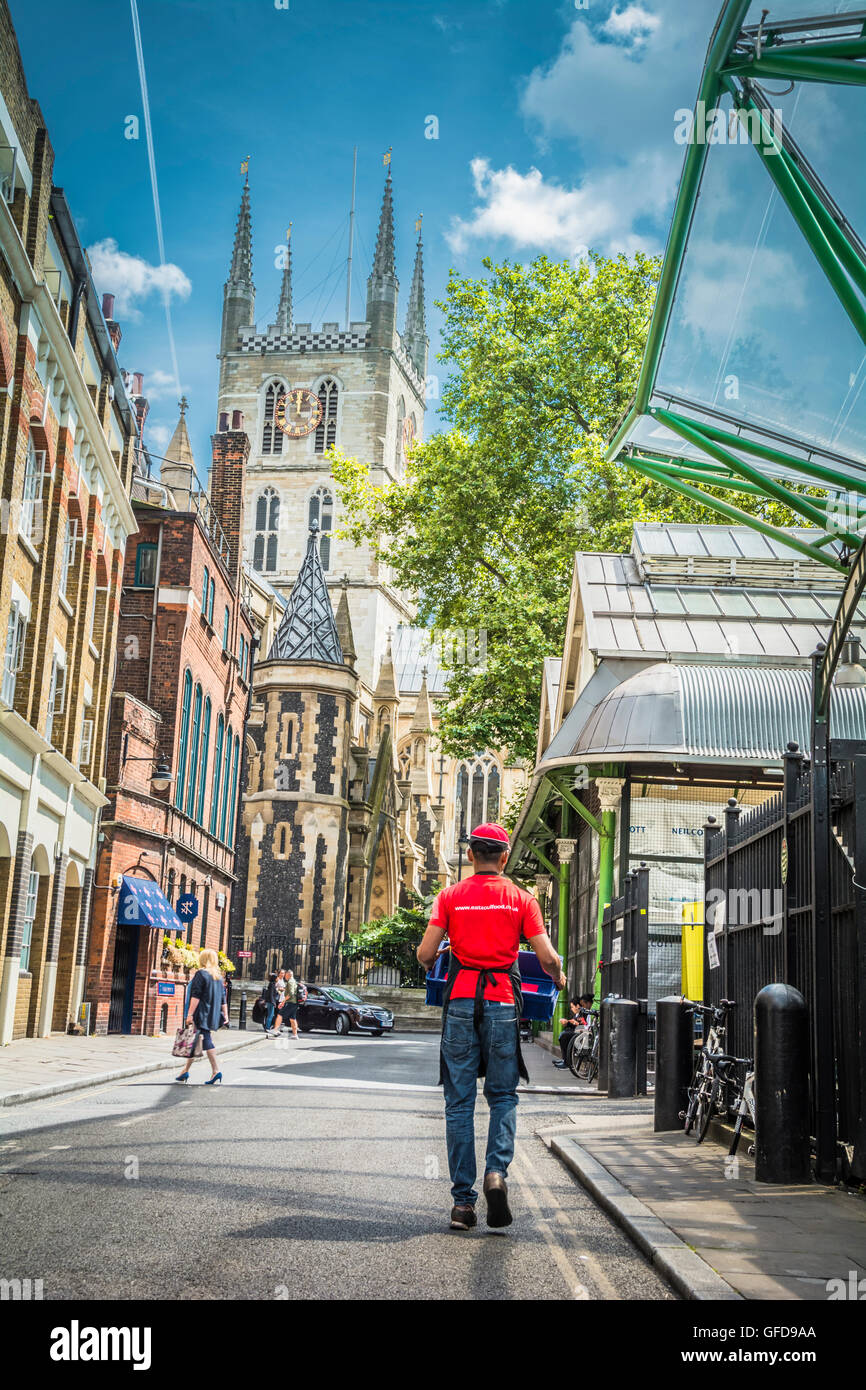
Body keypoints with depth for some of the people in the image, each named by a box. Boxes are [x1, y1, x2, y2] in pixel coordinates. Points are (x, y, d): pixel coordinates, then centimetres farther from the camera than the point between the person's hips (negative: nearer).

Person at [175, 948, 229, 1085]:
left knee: (205, 1041, -4)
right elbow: (223, 998, 12)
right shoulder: (219, 976, 11)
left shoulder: (201, 974, -10)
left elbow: (196, 996, -15)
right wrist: (225, 1015, 14)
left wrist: (190, 1013, -16)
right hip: (212, 1015, 7)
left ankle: (215, 1071, -5)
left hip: (201, 1015, -7)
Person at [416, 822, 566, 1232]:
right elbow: (547, 958, -2)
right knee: (503, 1095, 14)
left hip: (461, 1001, 0)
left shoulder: (451, 896, 3)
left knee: (459, 1102, 6)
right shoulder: (521, 898, 3)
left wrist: (432, 964, 21)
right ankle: (496, 1172, -9)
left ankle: (463, 1200, 4)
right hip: (502, 1002, 0)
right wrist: (558, 978, 20)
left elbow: (425, 955, -3)